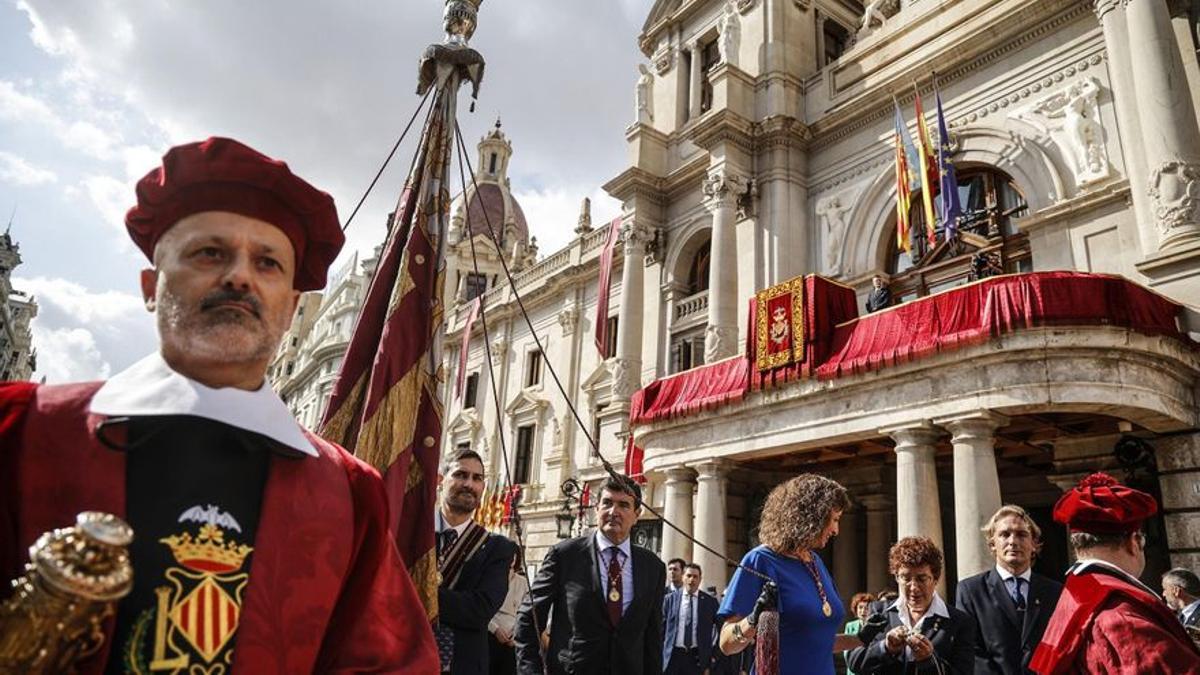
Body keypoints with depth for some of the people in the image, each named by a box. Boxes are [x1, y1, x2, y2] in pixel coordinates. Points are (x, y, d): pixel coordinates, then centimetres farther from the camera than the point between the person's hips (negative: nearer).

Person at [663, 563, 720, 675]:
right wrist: (661, 652, 3)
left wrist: (713, 654, 2)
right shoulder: (670, 598, 4)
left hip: (698, 657, 0)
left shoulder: (710, 601, 2)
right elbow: (662, 627, 7)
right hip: (673, 655, 1)